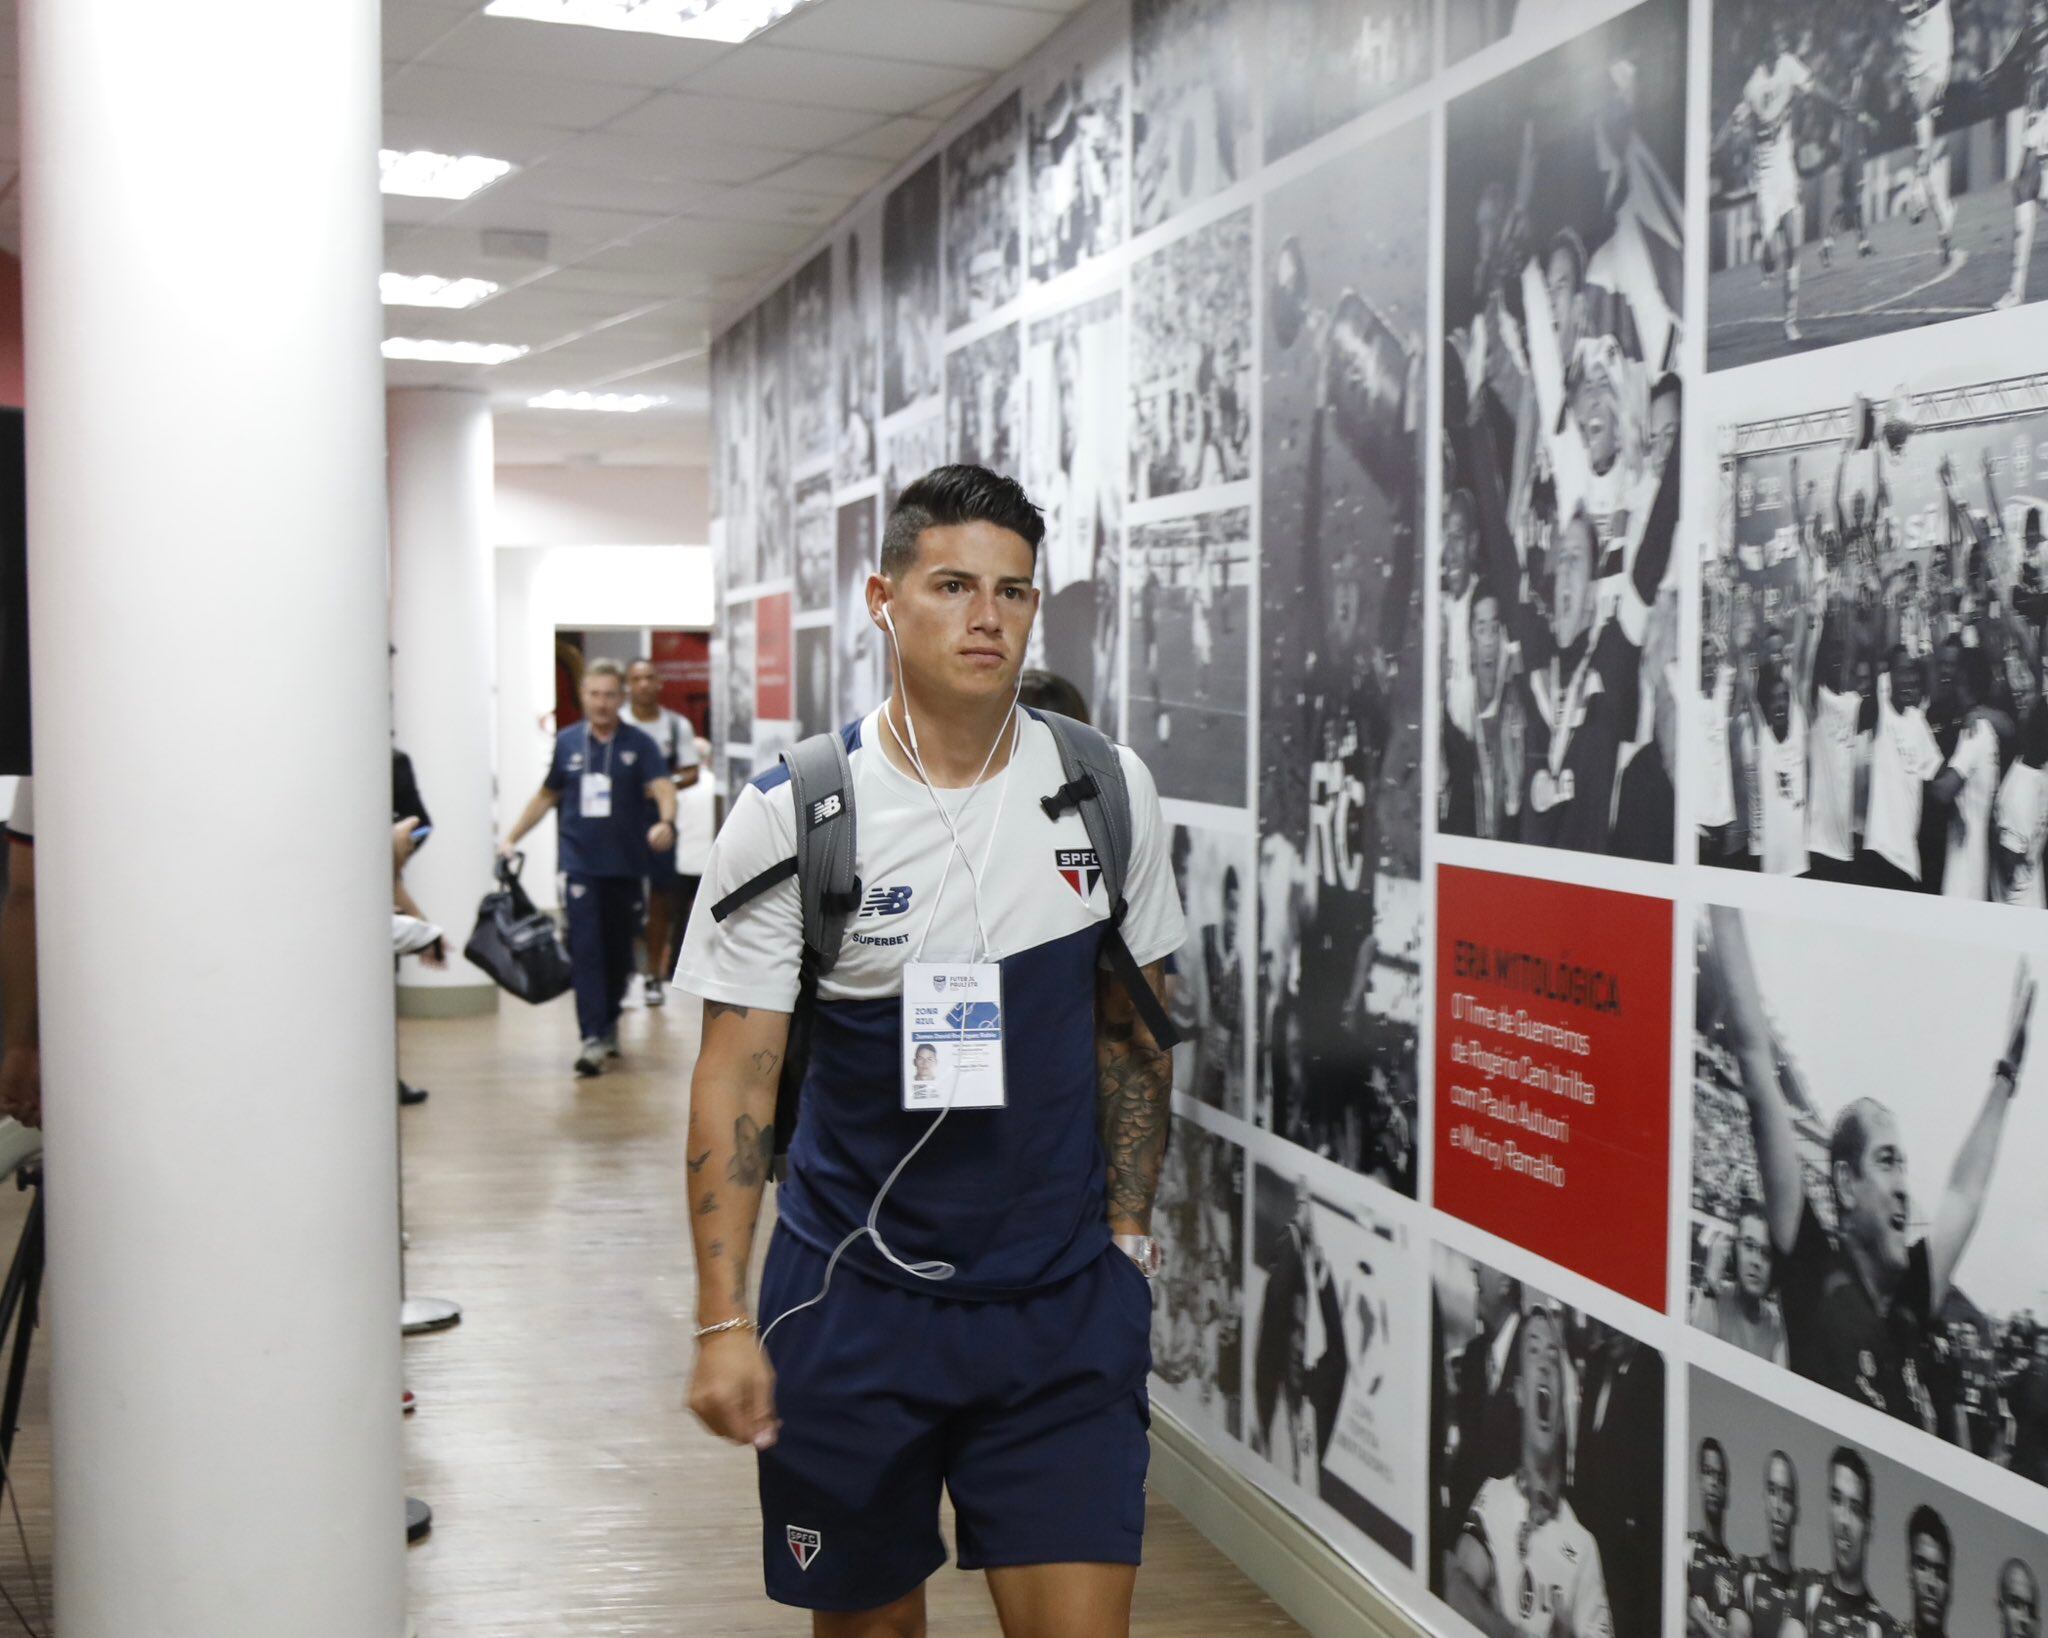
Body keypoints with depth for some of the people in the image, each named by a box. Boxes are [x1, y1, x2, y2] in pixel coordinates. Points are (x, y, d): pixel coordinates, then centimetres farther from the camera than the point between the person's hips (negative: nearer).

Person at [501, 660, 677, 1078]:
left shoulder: (638, 744, 0)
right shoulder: (567, 743, 7)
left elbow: (663, 788, -14)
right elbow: (546, 796, 19)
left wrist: (666, 822, -35)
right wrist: (512, 837, 16)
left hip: (625, 864, 0)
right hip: (580, 863, 0)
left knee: (618, 950, 11)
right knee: (585, 950, -9)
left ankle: (609, 1021, 33)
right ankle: (593, 1039, -12)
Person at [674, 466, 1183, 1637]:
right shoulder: (792, 815, -9)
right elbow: (736, 1077, -8)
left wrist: (1126, 1232, 7)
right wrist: (724, 1319, -12)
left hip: (1063, 1299, 2)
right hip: (854, 1290, -1)